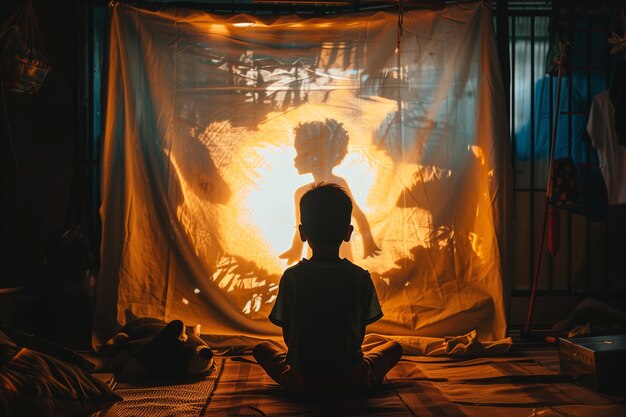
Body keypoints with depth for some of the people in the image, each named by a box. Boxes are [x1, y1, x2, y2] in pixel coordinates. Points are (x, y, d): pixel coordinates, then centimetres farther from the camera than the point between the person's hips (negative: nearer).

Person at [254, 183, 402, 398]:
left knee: (262, 348, 26)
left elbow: (287, 334, 0)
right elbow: (360, 333, 3)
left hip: (302, 383, -1)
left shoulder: (291, 276, -9)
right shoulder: (361, 277, -8)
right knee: (394, 346, 25)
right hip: (352, 381, 1)